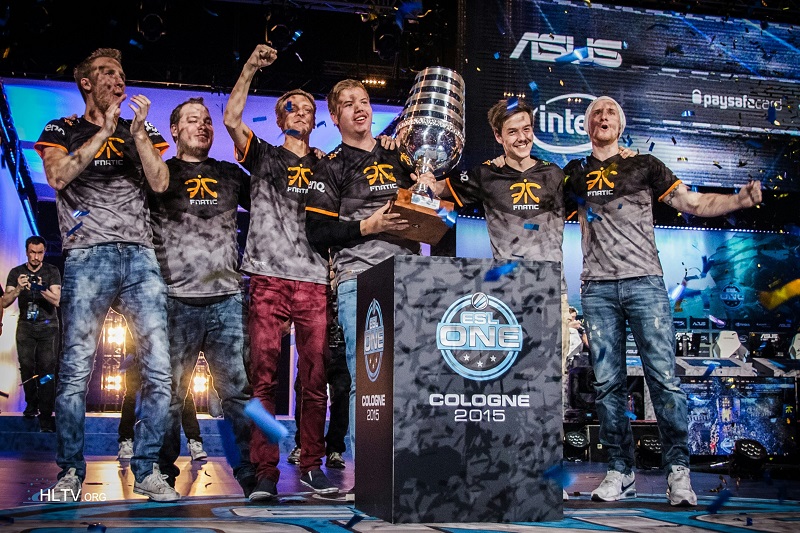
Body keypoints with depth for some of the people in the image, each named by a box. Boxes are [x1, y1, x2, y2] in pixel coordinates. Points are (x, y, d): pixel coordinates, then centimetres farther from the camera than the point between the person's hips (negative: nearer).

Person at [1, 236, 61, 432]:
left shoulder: (52, 272, -1)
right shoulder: (16, 272, 3)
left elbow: (56, 300, -13)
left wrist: (41, 289, -31)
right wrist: (18, 288, -23)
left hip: (48, 327, -2)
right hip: (25, 326, 2)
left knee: (46, 369, -11)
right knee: (26, 367, -1)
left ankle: (46, 415, -13)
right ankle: (31, 403, 22)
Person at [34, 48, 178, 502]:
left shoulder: (143, 132, 21)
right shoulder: (62, 131, 14)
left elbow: (160, 183, 5)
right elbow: (58, 176, -7)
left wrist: (138, 129, -3)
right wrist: (105, 129, -5)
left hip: (141, 256, 3)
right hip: (88, 256, -3)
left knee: (160, 370, -6)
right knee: (76, 371, -7)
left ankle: (147, 470, 4)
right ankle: (71, 472, 5)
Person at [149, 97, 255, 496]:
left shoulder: (231, 175, 17)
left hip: (226, 298, 2)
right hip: (177, 299, -2)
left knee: (239, 390, -1)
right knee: (170, 392, 2)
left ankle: (250, 471, 4)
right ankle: (163, 474, 13)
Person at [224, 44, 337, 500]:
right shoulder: (264, 156, 14)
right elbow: (232, 119, -1)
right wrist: (251, 68, -3)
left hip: (315, 280, 2)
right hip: (269, 278, -2)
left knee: (316, 378, 1)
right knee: (265, 377, -4)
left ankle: (313, 466, 10)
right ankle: (266, 473, 0)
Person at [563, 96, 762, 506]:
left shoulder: (644, 166, 12)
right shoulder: (575, 174, 17)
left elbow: (694, 204, 8)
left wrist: (740, 199, -8)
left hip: (644, 282, -2)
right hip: (598, 288, 2)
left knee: (663, 377, -9)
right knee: (607, 383, 1)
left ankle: (678, 470, -2)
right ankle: (620, 472, 8)